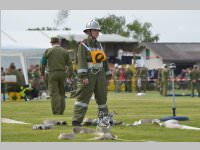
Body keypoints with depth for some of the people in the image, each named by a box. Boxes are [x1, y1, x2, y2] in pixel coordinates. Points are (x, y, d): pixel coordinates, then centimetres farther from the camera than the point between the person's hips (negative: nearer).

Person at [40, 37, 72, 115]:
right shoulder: (64, 51, 7)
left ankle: (56, 111, -11)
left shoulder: (48, 51, -1)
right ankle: (61, 110, 10)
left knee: (54, 93, -3)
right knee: (61, 92, 13)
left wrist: (42, 73, 15)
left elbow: (43, 63, 3)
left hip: (52, 74, -3)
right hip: (62, 73, 3)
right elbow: (69, 64, 6)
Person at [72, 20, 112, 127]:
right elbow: (81, 61, -15)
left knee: (102, 96, 11)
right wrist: (84, 76, -23)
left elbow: (104, 60, 20)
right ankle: (76, 121, -14)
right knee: (83, 97, -10)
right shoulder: (83, 45, -6)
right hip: (88, 75, -6)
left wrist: (108, 75, 16)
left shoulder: (99, 45, 15)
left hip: (100, 74, 7)